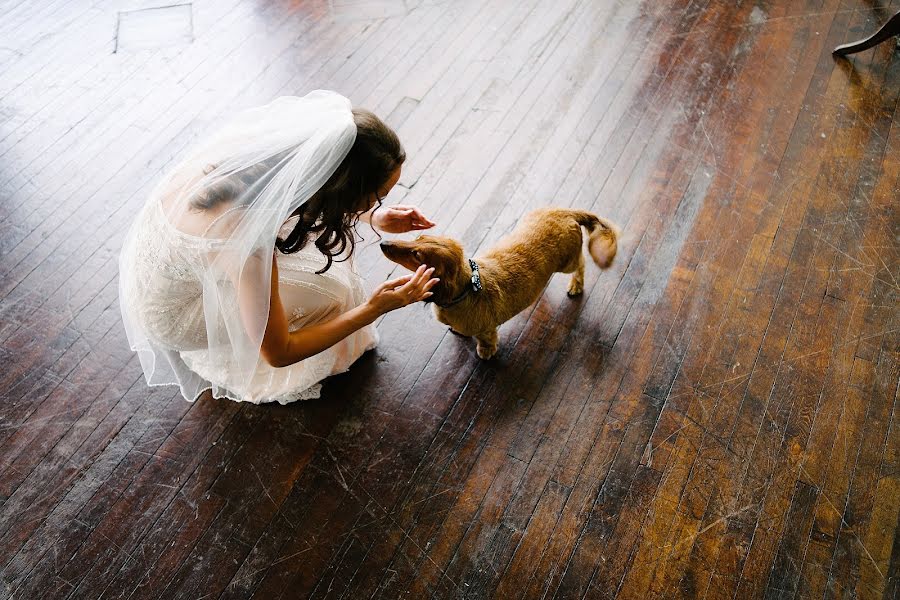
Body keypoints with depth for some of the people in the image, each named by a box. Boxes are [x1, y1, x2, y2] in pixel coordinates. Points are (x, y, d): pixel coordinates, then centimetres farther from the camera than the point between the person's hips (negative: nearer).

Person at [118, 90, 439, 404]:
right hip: (171, 314, -6)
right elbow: (278, 353, -23)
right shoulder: (249, 245, -41)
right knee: (329, 294, -10)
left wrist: (373, 217, -9)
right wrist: (373, 309, -22)